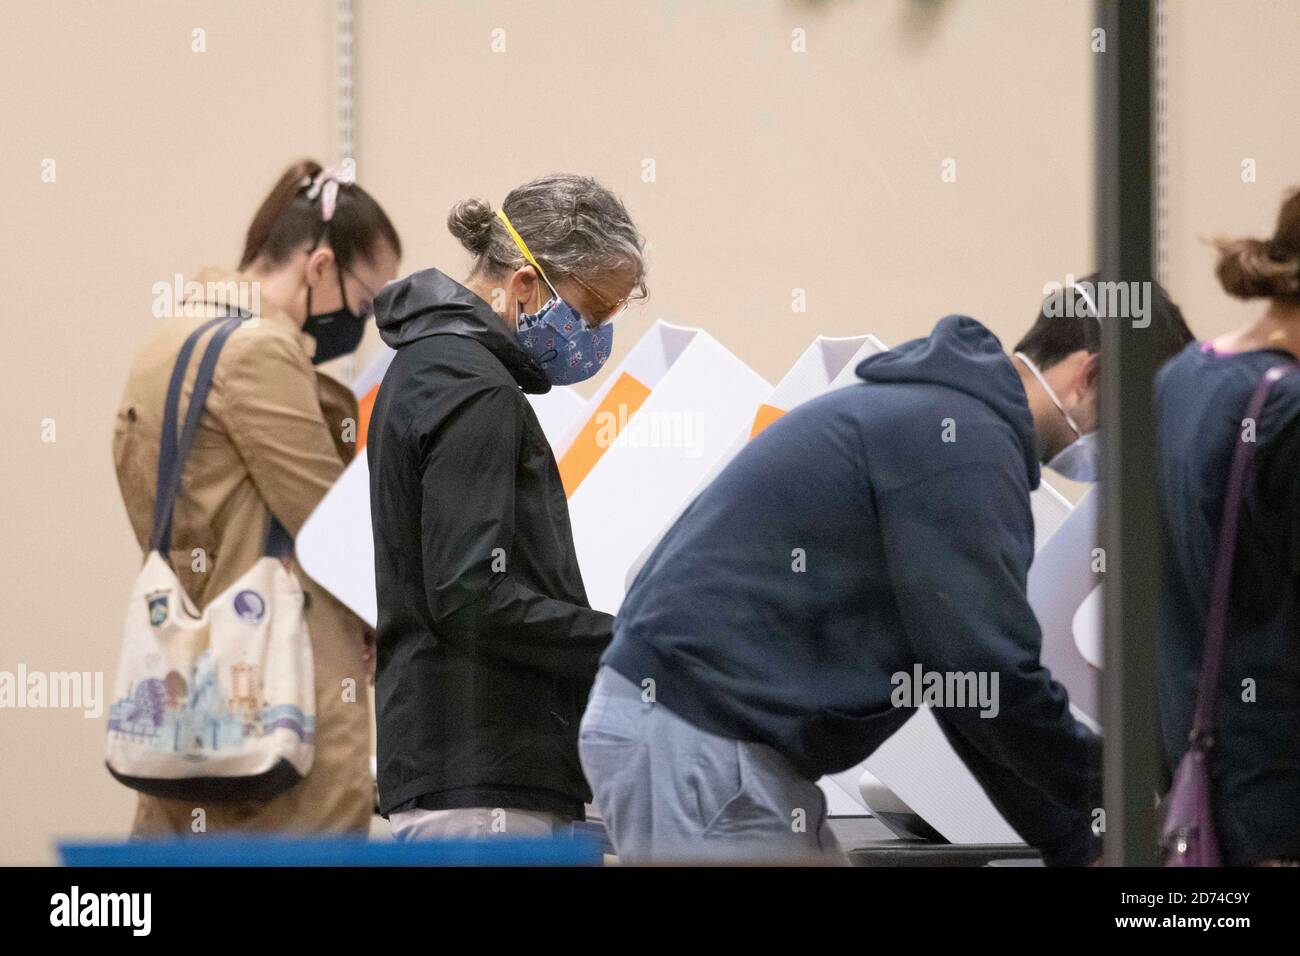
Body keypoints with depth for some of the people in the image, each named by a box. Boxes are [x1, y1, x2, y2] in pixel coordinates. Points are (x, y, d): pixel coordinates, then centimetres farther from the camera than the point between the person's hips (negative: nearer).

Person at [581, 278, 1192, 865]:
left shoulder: (929, 417, 19)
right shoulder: (963, 442, -15)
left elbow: (963, 681, 22)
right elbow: (995, 677, -18)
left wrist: (1076, 843, 19)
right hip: (696, 739, -11)